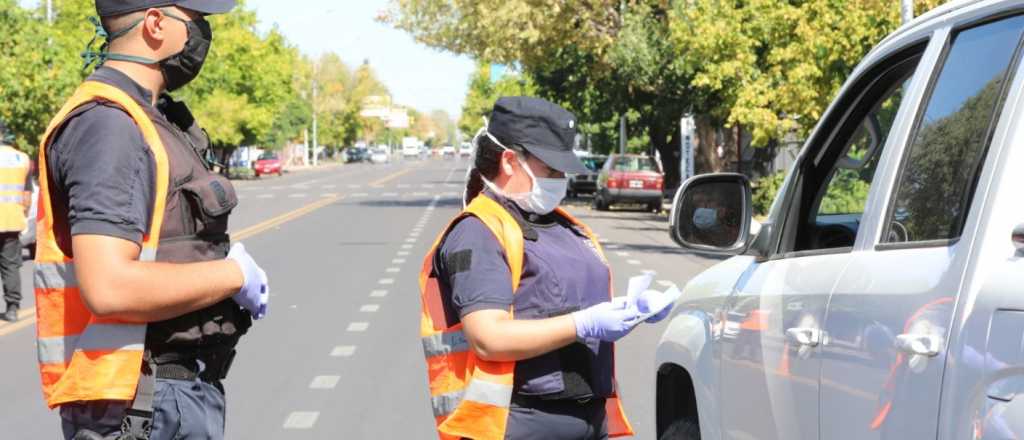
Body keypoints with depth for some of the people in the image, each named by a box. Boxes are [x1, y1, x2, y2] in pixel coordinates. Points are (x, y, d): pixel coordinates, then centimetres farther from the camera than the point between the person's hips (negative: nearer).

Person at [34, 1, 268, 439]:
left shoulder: (151, 118, 15)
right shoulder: (108, 125, -18)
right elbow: (108, 288, -27)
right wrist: (234, 274, -16)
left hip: (184, 386, 10)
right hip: (143, 404, -10)